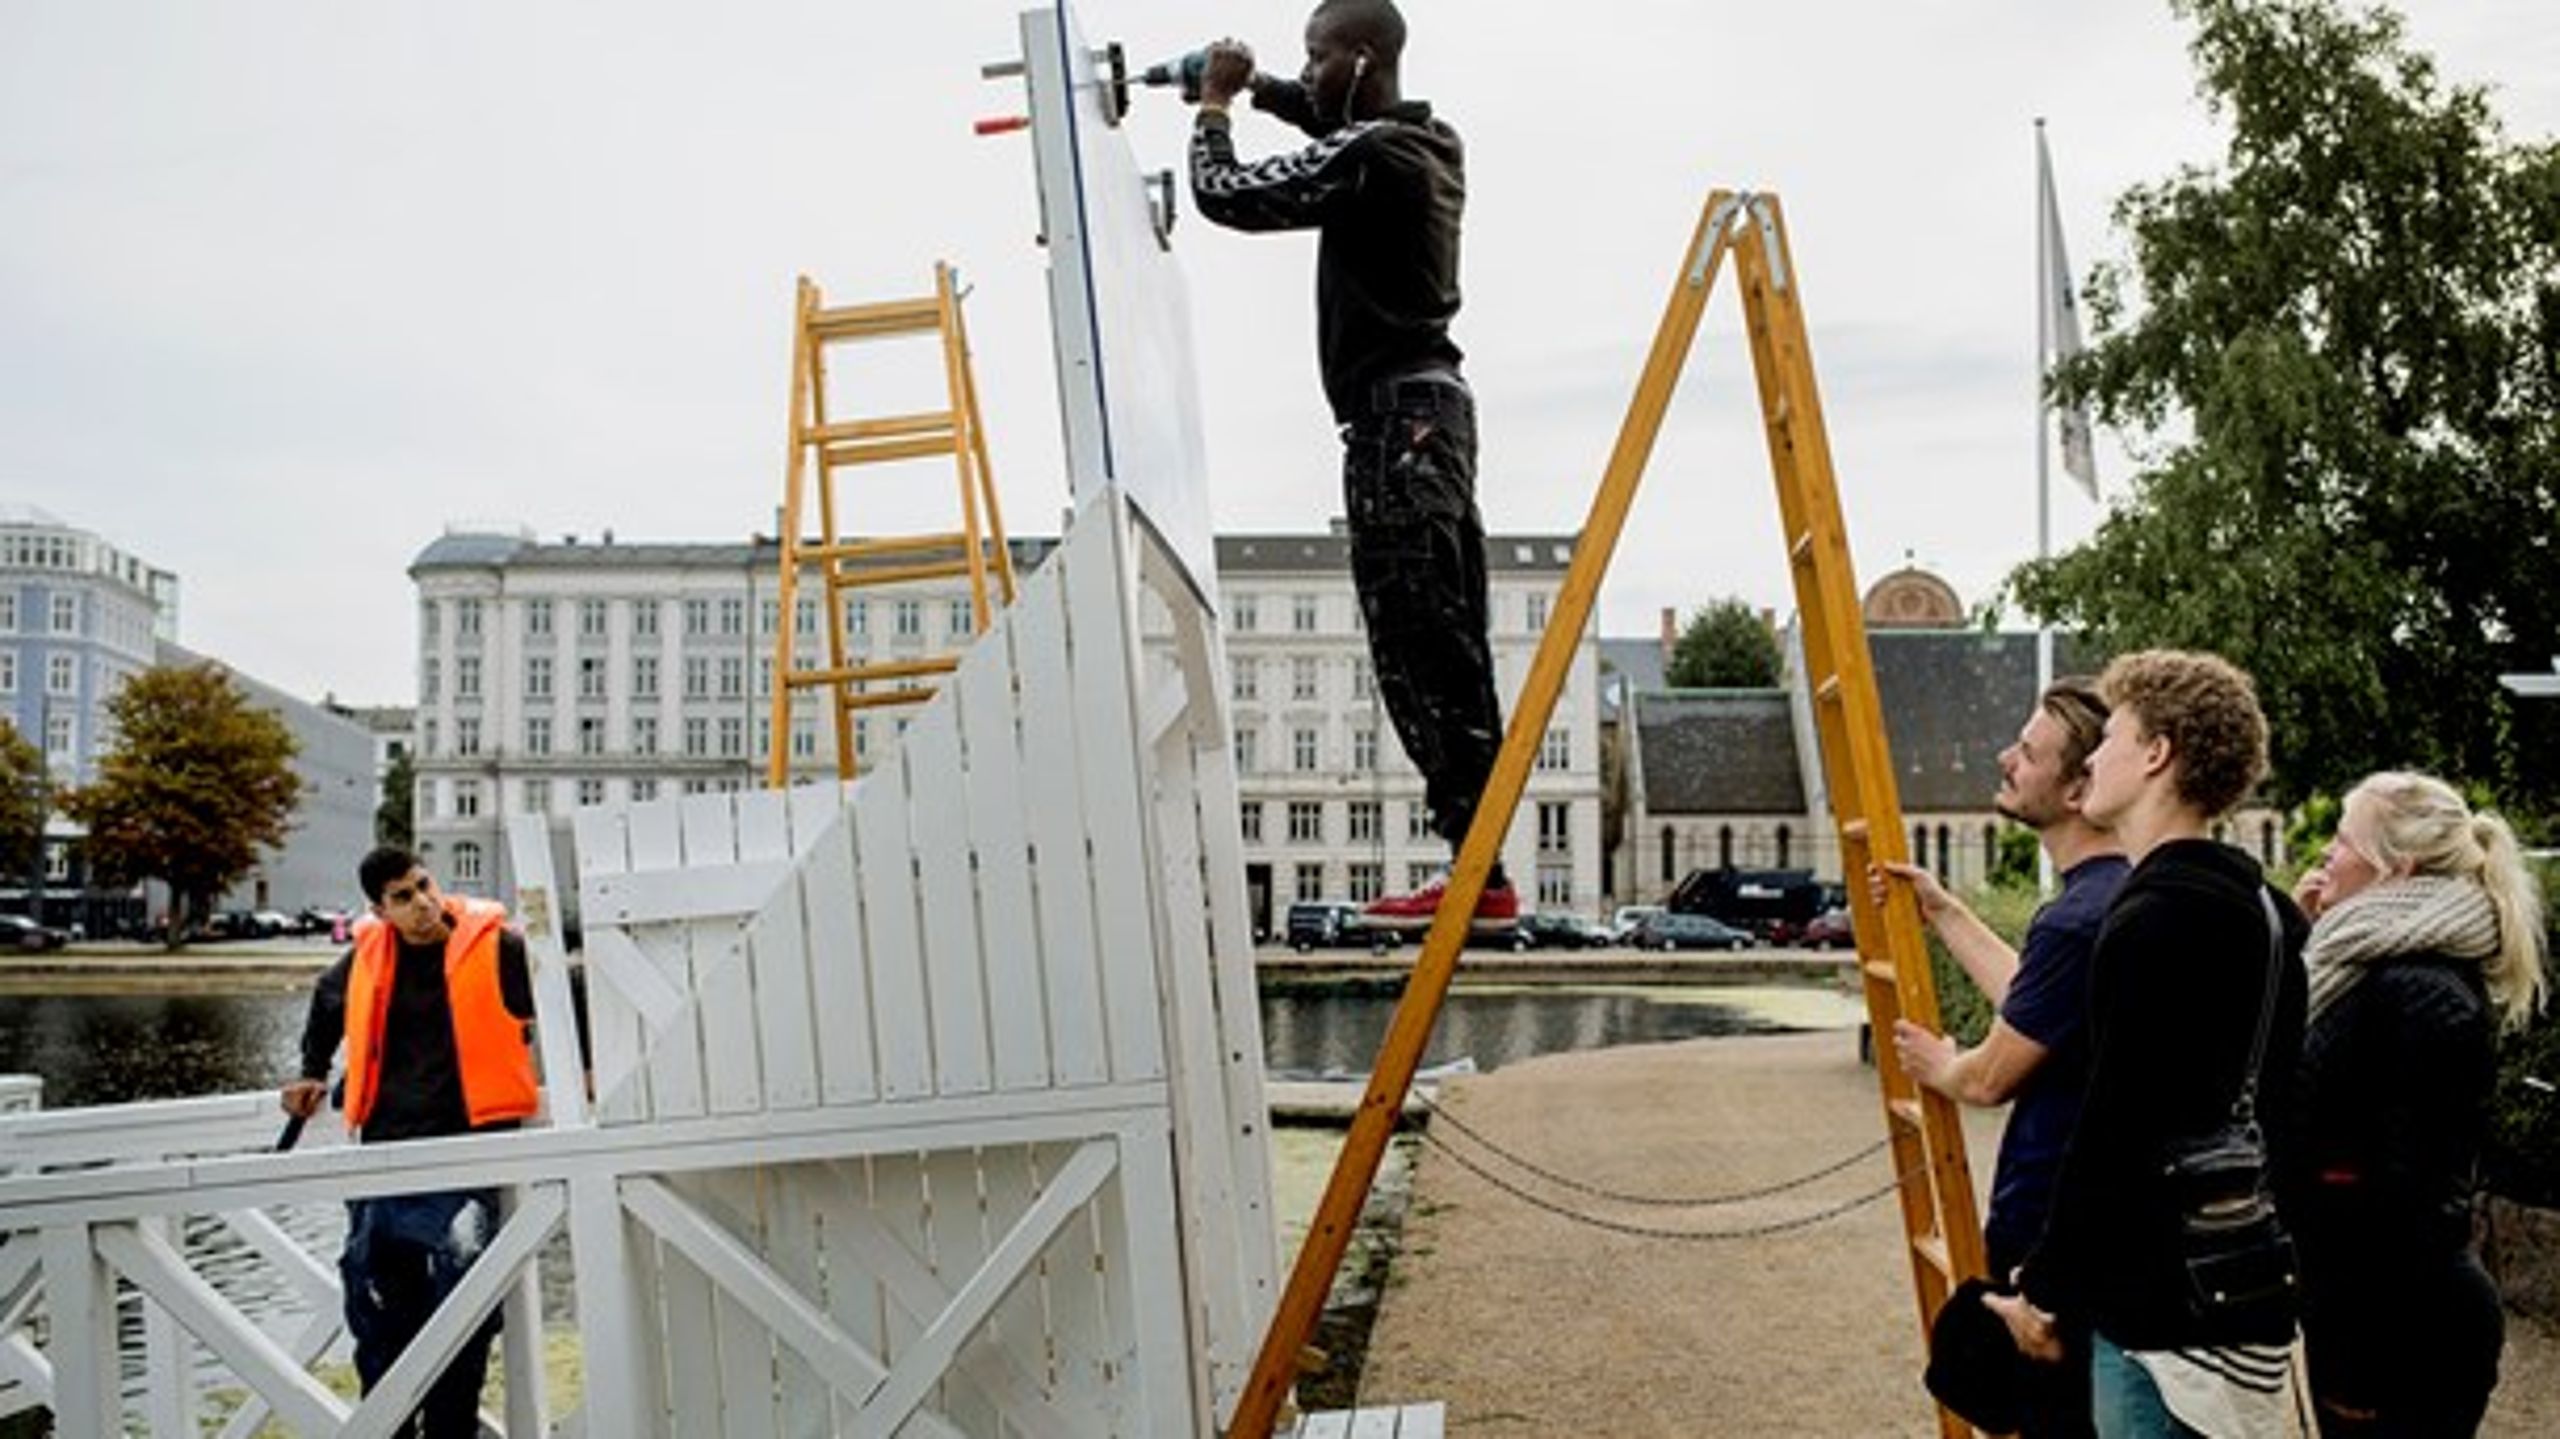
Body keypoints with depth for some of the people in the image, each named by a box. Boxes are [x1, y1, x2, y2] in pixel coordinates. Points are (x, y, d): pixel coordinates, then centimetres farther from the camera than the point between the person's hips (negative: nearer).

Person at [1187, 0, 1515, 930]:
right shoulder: (1425, 142, 17)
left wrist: (1215, 107, 7)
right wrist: (1258, 91, 25)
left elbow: (1225, 196, -10)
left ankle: (1481, 873, -12)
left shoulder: (1366, 159, -12)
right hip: (1430, 405, 10)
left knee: (1418, 655, -12)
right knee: (1449, 653, 7)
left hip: (1394, 416, -10)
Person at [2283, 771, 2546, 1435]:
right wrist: (2312, 942, 8)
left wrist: (2358, 1368, -20)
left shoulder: (2419, 993, -20)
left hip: (2400, 1329, -9)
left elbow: (2407, 1193, -22)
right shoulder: (2389, 970, 10)